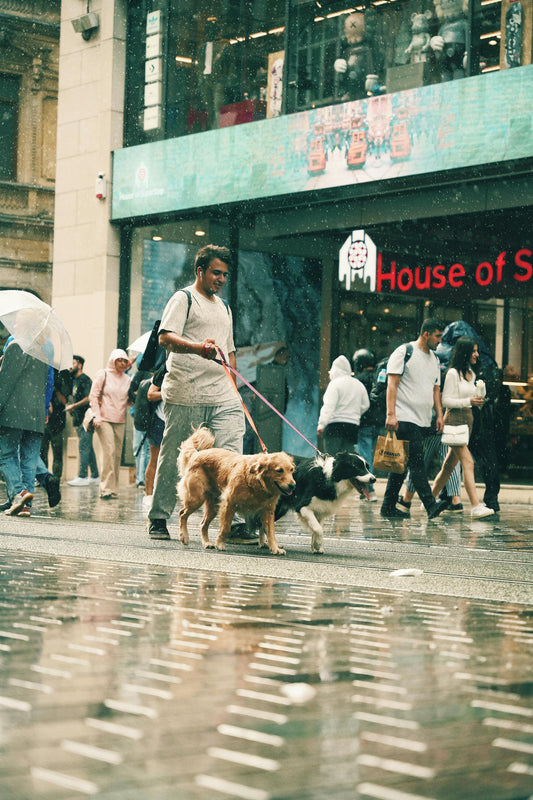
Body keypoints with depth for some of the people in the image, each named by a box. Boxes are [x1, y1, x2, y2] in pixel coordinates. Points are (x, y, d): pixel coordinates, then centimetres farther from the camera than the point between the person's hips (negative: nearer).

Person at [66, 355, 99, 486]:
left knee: (83, 446, -11)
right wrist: (71, 407, 9)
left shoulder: (85, 380, -10)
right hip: (79, 419, 10)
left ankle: (82, 477, -13)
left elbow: (89, 398, -19)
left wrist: (74, 406, -16)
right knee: (88, 447, 11)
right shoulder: (75, 380, 19)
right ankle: (95, 476, 15)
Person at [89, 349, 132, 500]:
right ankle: (106, 488, -17)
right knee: (109, 451, -16)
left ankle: (113, 488, 6)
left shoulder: (127, 379, 15)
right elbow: (93, 396, 1)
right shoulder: (103, 374, 4)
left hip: (120, 420, 5)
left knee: (117, 454, 1)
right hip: (104, 419, -5)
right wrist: (97, 415, -9)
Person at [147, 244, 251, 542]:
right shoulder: (184, 298, 2)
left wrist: (233, 387, 19)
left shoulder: (224, 308, 25)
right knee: (173, 458, 1)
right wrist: (198, 347, -31)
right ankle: (158, 519, 13)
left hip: (223, 397, 6)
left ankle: (235, 523, -8)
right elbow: (166, 337, -13)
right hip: (185, 395, -6)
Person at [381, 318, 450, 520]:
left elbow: (435, 389, 25)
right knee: (417, 463, -14)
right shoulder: (404, 352, -4)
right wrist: (391, 414, -17)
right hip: (405, 418, -8)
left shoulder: (434, 360, 20)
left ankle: (389, 507, 13)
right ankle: (430, 505, -21)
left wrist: (439, 414, 13)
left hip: (423, 421, 8)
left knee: (401, 464, 9)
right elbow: (392, 384, -9)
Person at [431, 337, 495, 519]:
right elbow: (446, 400, -11)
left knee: (449, 464, 11)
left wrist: (479, 400, 1)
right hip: (455, 419, -8)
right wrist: (468, 401, -20)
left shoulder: (471, 373, 16)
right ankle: (476, 507, -22)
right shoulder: (453, 373, -9)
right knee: (468, 462, -16)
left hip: (468, 419, 8)